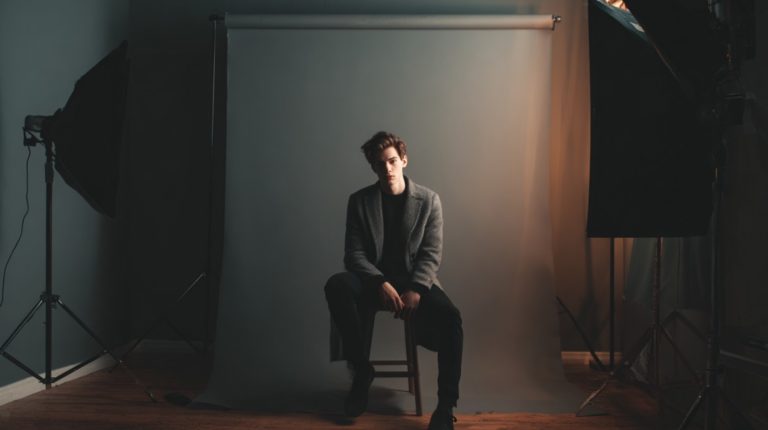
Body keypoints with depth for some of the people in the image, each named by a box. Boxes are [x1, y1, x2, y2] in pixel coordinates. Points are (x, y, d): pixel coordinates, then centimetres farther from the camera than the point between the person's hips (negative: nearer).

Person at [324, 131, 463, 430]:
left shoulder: (428, 200, 1)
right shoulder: (359, 201, 1)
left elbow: (431, 254, -5)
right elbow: (354, 254, -5)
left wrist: (415, 290, -23)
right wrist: (382, 284, -23)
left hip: (416, 281, 0)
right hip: (374, 280, 1)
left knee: (450, 318, -31)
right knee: (336, 285, -32)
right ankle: (361, 369, -15)